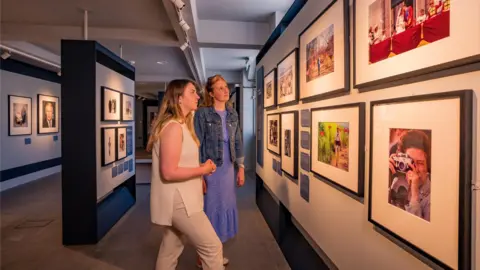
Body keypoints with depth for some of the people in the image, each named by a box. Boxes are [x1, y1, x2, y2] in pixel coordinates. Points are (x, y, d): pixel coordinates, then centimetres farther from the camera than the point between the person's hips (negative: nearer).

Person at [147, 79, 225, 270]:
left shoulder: (181, 124, 13)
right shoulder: (174, 127, -21)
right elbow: (169, 172, -25)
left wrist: (201, 167, 3)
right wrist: (203, 170, -16)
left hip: (179, 198, 10)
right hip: (177, 200, -10)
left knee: (171, 248, 20)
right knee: (212, 246, -2)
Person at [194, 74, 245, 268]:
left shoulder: (232, 114, 7)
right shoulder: (202, 113, -10)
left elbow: (237, 142, 11)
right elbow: (197, 145, -12)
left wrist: (241, 167, 7)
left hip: (227, 168, 6)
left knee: (224, 208, 14)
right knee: (209, 209, 4)